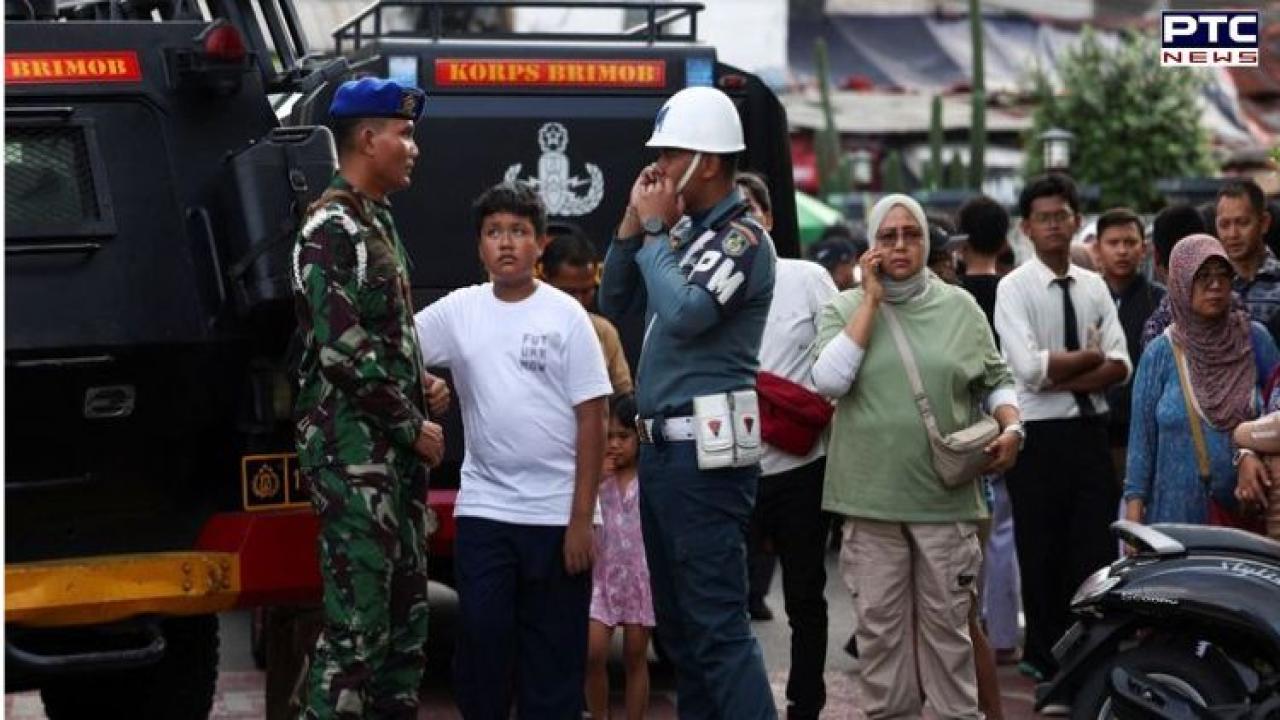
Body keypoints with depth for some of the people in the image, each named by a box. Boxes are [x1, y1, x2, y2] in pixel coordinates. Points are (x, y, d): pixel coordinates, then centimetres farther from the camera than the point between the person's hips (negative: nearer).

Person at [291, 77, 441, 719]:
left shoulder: (376, 221, 18)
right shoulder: (331, 230, -12)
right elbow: (344, 349, -18)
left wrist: (421, 386, 9)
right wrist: (412, 425, -12)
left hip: (394, 446, 10)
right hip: (351, 448, -10)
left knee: (406, 609, 12)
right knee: (358, 618, -9)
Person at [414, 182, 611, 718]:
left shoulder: (565, 315, -3)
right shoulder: (457, 311, 4)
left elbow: (591, 421, -5)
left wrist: (581, 518, -9)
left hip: (556, 515, -2)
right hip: (482, 512, 2)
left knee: (554, 654, 6)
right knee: (481, 642, 5)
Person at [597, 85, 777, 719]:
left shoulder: (740, 238, -9)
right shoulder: (684, 230, 14)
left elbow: (683, 314, -23)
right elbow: (611, 303, 18)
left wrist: (653, 229, -10)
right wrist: (633, 224, 6)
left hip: (704, 450, -9)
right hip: (661, 446, 9)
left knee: (717, 624, -11)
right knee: (676, 620, 14)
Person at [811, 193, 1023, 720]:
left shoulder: (960, 306, 7)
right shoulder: (846, 307, 4)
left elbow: (996, 380, 14)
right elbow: (829, 380, -13)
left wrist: (1010, 428, -6)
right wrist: (871, 299, -9)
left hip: (946, 495, 0)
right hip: (871, 497, 0)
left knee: (947, 622, 7)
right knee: (879, 624, 7)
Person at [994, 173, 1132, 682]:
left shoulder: (1095, 286, 8)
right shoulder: (1014, 287, -5)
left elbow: (1120, 367, -1)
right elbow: (1030, 368, -17)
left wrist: (1061, 376, -15)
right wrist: (1090, 357, -6)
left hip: (1091, 430, 4)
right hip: (1039, 434, -4)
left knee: (1097, 548, 3)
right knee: (1042, 554, 7)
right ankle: (1045, 657, 20)